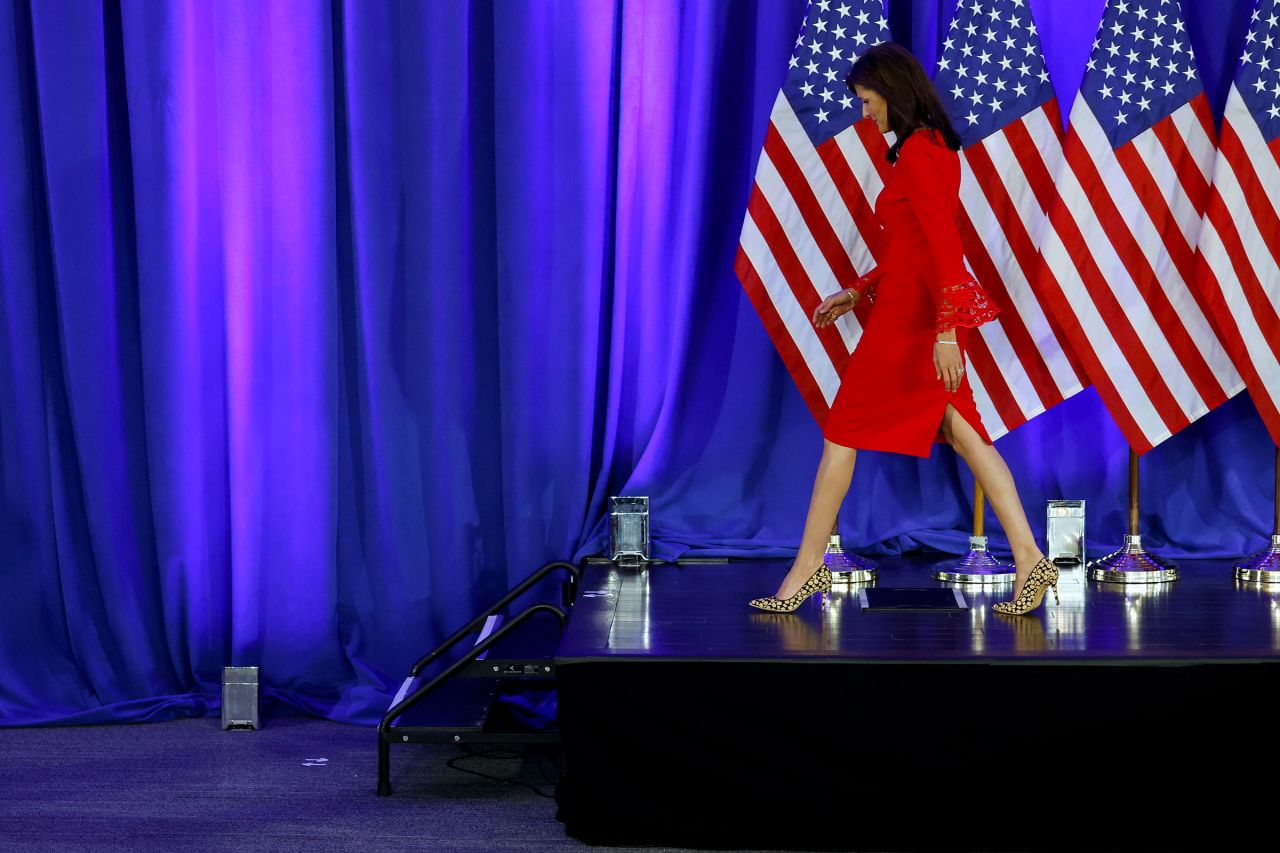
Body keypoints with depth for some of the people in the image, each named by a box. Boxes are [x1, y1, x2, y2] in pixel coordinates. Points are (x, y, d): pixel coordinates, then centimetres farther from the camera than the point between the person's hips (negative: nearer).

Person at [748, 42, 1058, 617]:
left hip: (911, 315, -10)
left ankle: (808, 569, 7)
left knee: (842, 435, 0)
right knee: (963, 434, 7)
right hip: (930, 314, 10)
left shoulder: (916, 154, -16)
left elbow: (942, 246, -22)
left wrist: (946, 331, -26)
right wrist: (856, 293, 21)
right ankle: (1029, 561, 0)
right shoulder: (935, 148, 14)